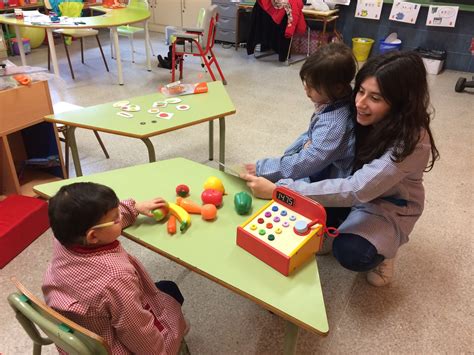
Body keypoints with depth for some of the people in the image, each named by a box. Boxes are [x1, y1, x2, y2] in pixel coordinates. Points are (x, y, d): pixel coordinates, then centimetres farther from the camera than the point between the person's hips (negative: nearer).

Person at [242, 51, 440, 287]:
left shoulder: (411, 142, -34)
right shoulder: (361, 115, -17)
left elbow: (356, 191, -40)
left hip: (388, 205, -5)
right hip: (353, 183, 5)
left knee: (350, 253, -30)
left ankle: (382, 249, 3)